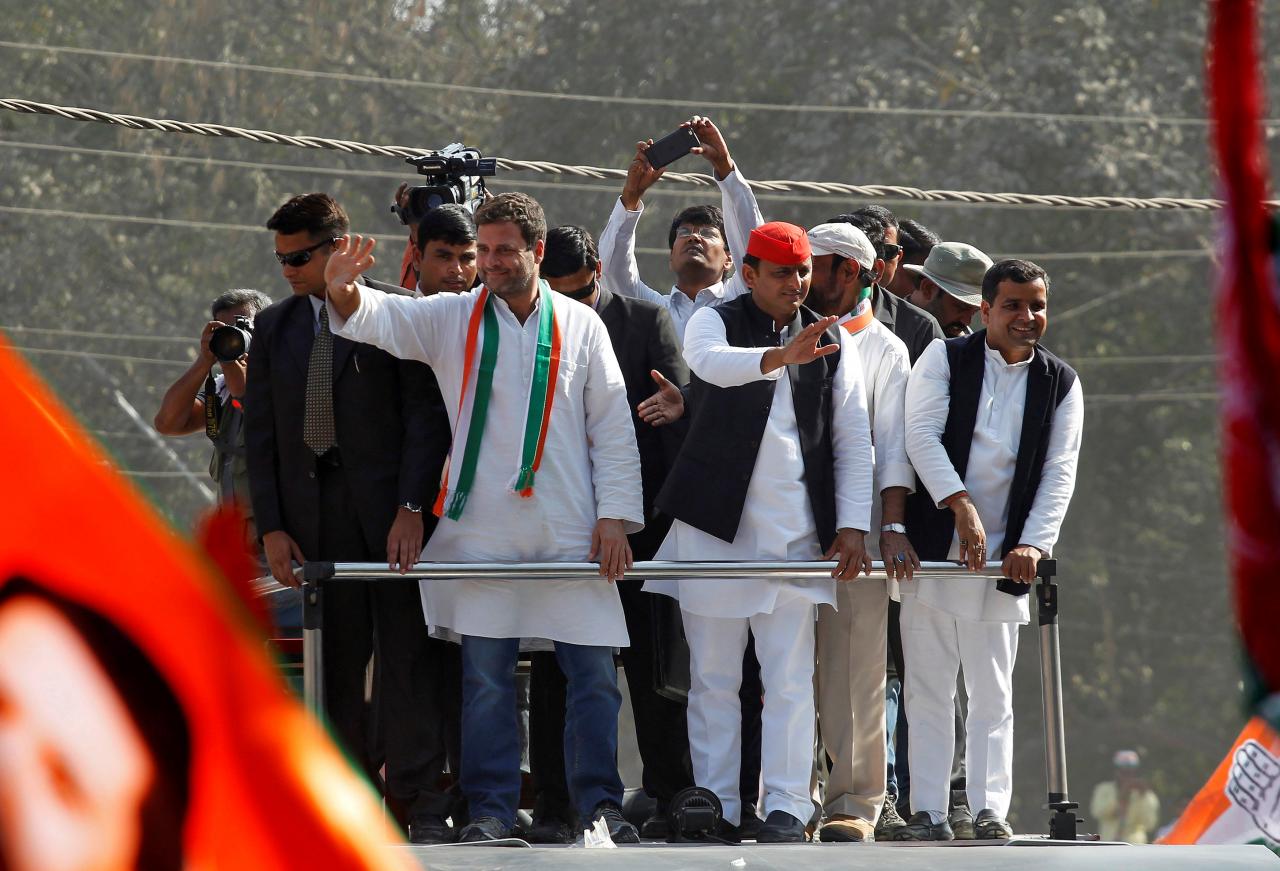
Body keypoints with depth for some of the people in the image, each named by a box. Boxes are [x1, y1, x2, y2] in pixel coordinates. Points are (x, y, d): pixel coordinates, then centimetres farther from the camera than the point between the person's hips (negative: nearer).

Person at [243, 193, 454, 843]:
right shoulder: (274, 328, 15)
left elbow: (425, 417, -3)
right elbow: (259, 434, 14)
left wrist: (412, 507, -12)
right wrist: (271, 526, 4)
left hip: (388, 504, -4)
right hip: (311, 508, 4)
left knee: (407, 654, -6)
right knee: (337, 661, 0)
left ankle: (422, 801, -4)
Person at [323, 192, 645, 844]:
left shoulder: (580, 326, 7)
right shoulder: (451, 319, 7)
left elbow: (612, 428, 8)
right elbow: (381, 320, -7)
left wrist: (615, 515, 1)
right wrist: (346, 295, -31)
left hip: (571, 531, 0)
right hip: (482, 528, 0)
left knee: (593, 671, -1)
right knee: (486, 675, 1)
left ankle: (600, 805, 6)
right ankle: (491, 809, 7)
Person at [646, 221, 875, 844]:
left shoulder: (832, 342, 11)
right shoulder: (713, 323, 2)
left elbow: (853, 441, 10)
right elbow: (711, 362, -23)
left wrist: (852, 525, -1)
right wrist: (779, 356, -41)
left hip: (795, 531, 1)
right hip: (715, 525, -1)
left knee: (792, 680, -6)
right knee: (713, 679, 1)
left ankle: (786, 808, -6)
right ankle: (716, 808, 5)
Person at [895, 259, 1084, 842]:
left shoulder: (1060, 383, 8)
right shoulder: (944, 359, 2)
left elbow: (1060, 471, 3)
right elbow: (922, 434, -8)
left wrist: (1033, 543, -9)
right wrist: (962, 506, -19)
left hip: (1004, 558, 1)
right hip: (933, 547, -1)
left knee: (992, 694, 1)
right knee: (928, 688, 0)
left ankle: (990, 811, 3)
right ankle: (928, 812, 2)